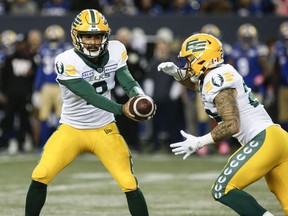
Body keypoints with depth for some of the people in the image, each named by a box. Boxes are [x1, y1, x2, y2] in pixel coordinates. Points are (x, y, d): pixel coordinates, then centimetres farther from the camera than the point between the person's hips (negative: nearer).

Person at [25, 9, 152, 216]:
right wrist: (121, 109, -42)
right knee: (40, 176, -10)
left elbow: (128, 82, -14)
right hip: (71, 129, -2)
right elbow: (90, 96, -29)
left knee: (130, 184, -6)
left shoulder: (115, 51, -8)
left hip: (105, 130, 2)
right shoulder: (67, 62, -21)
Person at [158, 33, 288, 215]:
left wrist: (198, 143, -13)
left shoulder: (216, 81, -12)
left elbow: (232, 125, -20)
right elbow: (195, 82, 39)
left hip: (264, 141, -9)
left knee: (223, 191, -8)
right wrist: (176, 72, 21)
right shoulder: (221, 74, 15)